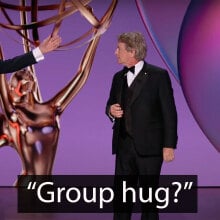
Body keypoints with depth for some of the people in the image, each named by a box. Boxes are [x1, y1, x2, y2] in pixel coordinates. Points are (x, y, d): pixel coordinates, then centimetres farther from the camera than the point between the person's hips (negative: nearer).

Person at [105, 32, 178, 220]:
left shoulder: (158, 75, -6)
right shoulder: (119, 77, 11)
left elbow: (169, 112, -7)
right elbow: (111, 106, 21)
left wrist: (169, 145, -11)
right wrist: (111, 110, -4)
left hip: (149, 147, -5)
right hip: (124, 146, 5)